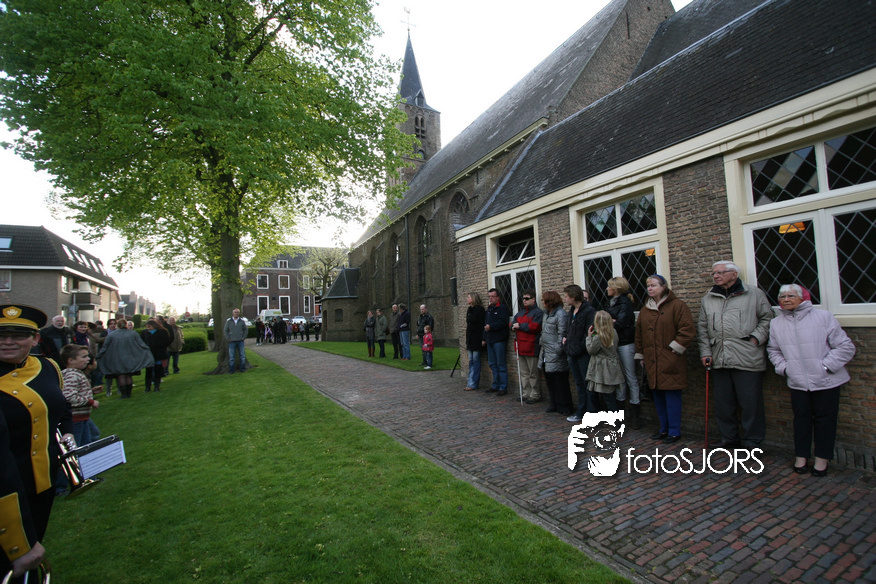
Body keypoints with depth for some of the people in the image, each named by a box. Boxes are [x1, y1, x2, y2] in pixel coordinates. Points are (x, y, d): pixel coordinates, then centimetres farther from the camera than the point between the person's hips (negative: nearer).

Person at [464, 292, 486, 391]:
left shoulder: (479, 309, -9)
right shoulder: (469, 310, 16)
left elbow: (482, 325, -14)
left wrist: (483, 339, -19)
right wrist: (467, 341, 19)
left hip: (477, 340, -8)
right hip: (470, 340, 8)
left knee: (475, 361, -3)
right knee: (471, 361, 10)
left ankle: (473, 384, 0)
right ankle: (471, 381, 15)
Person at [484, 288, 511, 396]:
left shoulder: (502, 308, -7)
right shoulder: (489, 309, 19)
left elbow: (503, 322, -21)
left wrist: (491, 326, -17)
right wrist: (484, 338, 20)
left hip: (499, 340, -8)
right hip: (490, 340, 9)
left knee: (501, 364, -5)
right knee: (492, 364, 13)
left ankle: (503, 387, 2)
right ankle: (496, 385, 24)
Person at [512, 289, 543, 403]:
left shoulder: (538, 312, -7)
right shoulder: (520, 312, 19)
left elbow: (535, 326, -20)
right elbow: (513, 324, 17)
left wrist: (520, 326, -13)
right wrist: (514, 326, -6)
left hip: (531, 347, -8)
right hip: (520, 347, 8)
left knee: (533, 373, 1)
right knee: (523, 372, 13)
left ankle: (535, 395, 10)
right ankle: (526, 394, 22)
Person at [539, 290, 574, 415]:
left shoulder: (560, 314, -14)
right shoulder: (546, 313, 15)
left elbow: (562, 334, -18)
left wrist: (558, 350, -19)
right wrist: (542, 345, 15)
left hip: (556, 357, -9)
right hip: (546, 355, 9)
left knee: (560, 381, 1)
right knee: (549, 380, 15)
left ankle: (564, 406, 12)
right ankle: (554, 404, 26)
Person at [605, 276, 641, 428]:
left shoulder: (625, 303, -10)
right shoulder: (611, 303, 15)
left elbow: (620, 324, -18)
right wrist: (612, 321, -11)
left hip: (625, 344, -8)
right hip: (613, 343, 8)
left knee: (631, 378, -1)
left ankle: (634, 414, 5)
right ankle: (620, 408, 21)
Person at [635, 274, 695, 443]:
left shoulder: (677, 305, -5)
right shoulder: (645, 309, 15)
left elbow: (688, 330, -11)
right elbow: (639, 334, 19)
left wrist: (675, 348, -11)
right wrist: (641, 355, 17)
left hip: (669, 362, -6)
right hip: (652, 362, 6)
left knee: (672, 396, -2)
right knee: (657, 396, 12)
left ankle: (674, 431, 11)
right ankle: (664, 429, 25)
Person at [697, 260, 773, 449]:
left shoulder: (754, 294, 5)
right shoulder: (708, 299, 15)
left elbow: (767, 318, 5)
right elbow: (702, 328, 16)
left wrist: (756, 337, -8)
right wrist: (705, 352, 8)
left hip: (748, 360, -4)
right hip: (719, 361, 4)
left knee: (750, 403, 1)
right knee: (722, 403, 10)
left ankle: (751, 442, 17)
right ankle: (729, 439, 25)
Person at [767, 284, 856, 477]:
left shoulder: (823, 317, -6)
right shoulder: (775, 323, 4)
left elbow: (845, 346, -5)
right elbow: (773, 350, 16)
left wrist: (826, 366, -11)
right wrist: (783, 367, 3)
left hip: (826, 381, -2)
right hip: (797, 382, 2)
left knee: (825, 418, 7)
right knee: (801, 418, 10)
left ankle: (822, 458, 21)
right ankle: (801, 456, 21)